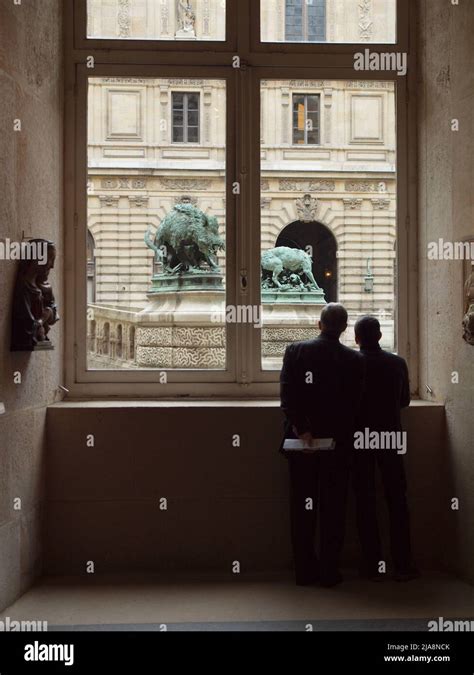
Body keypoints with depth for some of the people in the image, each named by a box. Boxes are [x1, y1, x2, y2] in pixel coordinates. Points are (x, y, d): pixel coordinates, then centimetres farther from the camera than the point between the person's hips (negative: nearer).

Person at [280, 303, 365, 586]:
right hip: (338, 444, 0)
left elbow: (287, 394, -12)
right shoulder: (355, 360, -4)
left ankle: (305, 570, 16)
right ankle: (330, 571, 12)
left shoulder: (295, 351, -4)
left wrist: (301, 429, -12)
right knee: (333, 508, 8)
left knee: (302, 508, 10)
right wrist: (342, 434, 7)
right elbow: (355, 404, -3)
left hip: (301, 441, 1)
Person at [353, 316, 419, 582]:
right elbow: (405, 400, 9)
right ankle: (403, 565, 9)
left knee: (365, 502, 5)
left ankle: (373, 565, 7)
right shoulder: (398, 363, -3)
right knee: (398, 500, 8)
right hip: (391, 437, 1)